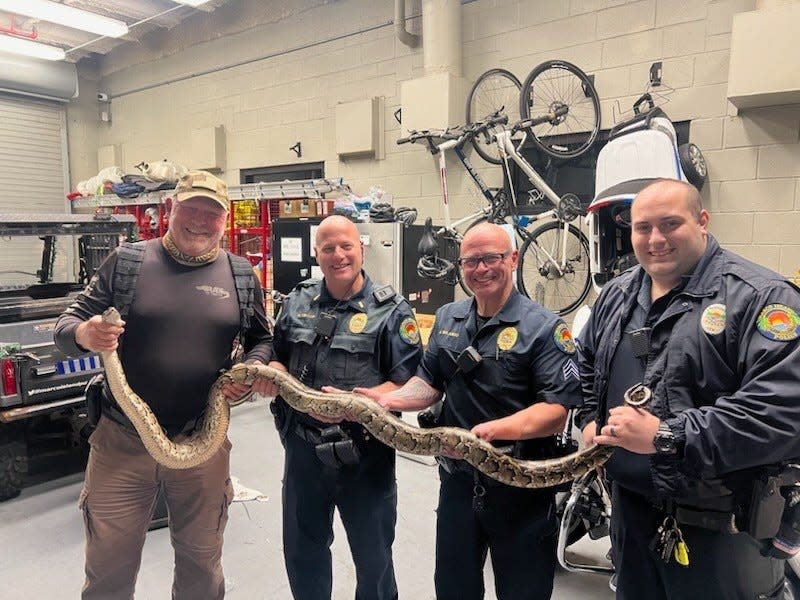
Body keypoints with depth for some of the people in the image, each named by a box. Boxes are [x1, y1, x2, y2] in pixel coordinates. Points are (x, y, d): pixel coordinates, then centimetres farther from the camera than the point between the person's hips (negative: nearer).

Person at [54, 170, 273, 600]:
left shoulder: (241, 277, 3)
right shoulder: (127, 262, -1)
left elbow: (261, 339, 14)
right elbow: (67, 324, 2)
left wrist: (251, 370, -8)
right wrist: (84, 334, -22)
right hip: (121, 440, -1)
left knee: (202, 564, 18)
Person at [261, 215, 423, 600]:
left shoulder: (391, 309, -8)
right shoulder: (297, 302, 6)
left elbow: (408, 381, -12)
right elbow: (278, 358, 15)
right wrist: (271, 374, -8)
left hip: (365, 454, -4)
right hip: (303, 449, 4)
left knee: (373, 556, 15)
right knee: (301, 550, 21)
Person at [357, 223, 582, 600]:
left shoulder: (543, 327, -13)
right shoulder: (447, 318, 6)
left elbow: (556, 412, -19)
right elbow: (430, 383, 11)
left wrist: (494, 430, -33)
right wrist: (390, 401, -8)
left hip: (520, 485, -5)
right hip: (458, 479, 5)